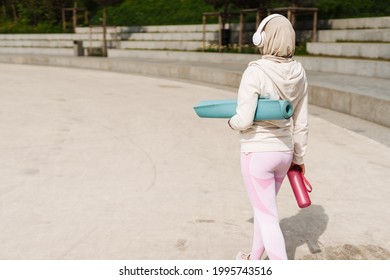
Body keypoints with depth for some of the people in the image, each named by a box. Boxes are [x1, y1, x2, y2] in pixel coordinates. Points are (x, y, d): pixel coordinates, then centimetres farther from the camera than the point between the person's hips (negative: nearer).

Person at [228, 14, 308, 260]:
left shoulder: (255, 72, -20)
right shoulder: (298, 72, -1)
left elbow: (244, 120, -24)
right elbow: (301, 123, 4)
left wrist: (233, 122, 0)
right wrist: (299, 157, 15)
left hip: (257, 153, -7)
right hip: (283, 153, 7)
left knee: (267, 217, 4)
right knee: (264, 207, 26)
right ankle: (254, 260, 46)